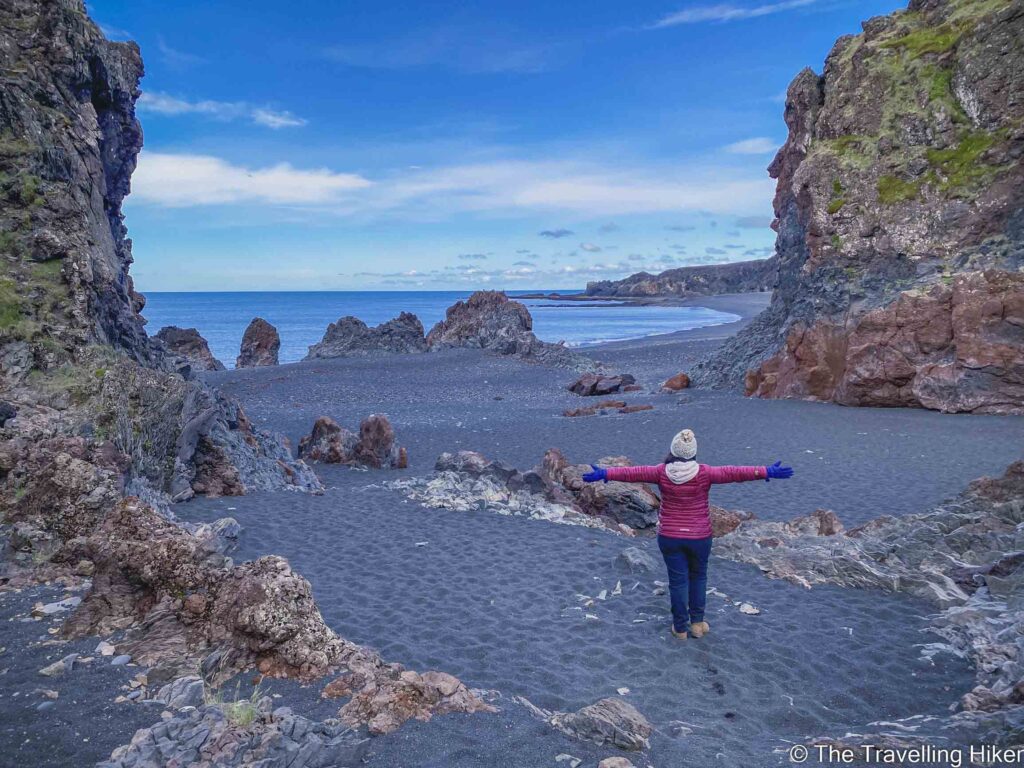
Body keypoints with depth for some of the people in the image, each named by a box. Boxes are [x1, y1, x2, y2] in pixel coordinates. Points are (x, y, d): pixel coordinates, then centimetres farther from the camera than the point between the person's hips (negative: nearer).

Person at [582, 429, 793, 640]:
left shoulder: (662, 472, -12)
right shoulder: (704, 473, -15)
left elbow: (633, 473, -10)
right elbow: (734, 473, -16)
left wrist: (604, 473, -5)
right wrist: (767, 472, -13)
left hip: (669, 537, 0)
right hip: (699, 537, 0)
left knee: (678, 581, 11)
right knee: (698, 577, 20)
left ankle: (680, 628, 21)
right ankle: (697, 623, 26)